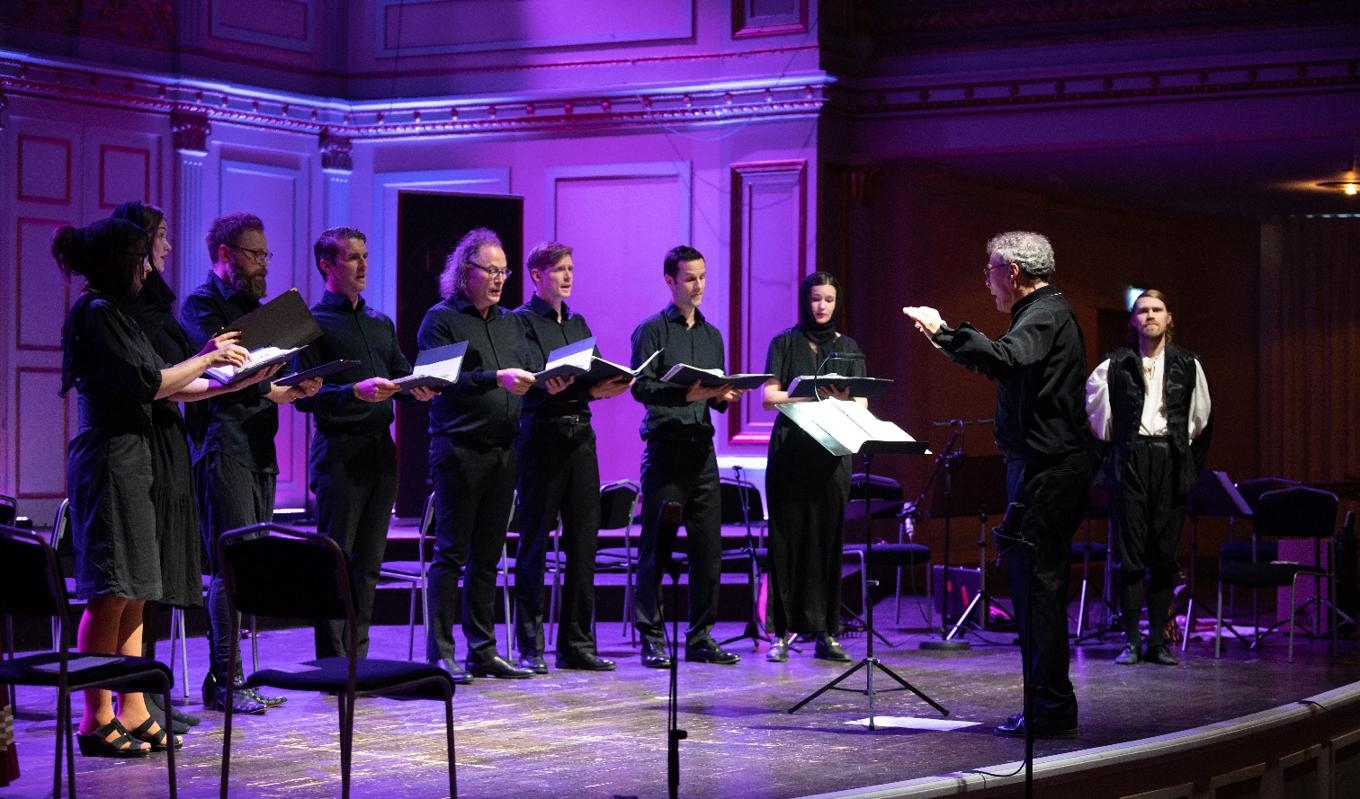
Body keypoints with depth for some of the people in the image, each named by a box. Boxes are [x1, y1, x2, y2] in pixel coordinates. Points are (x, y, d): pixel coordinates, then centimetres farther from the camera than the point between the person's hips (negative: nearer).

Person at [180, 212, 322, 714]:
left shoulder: (252, 306, 24)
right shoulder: (202, 305, -3)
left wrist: (298, 386, 0)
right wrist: (269, 390, -27)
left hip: (257, 449, 8)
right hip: (222, 446, -8)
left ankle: (229, 674, 10)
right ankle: (225, 681, -7)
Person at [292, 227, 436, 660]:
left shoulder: (381, 323, 18)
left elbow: (404, 376, 20)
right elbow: (304, 396, -11)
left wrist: (418, 391, -2)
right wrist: (355, 391, -23)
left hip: (381, 450, 7)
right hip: (339, 451, -7)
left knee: (368, 561, 9)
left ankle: (358, 659, 14)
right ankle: (332, 662, -4)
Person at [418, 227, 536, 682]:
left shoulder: (510, 323, 19)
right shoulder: (441, 320, -2)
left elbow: (525, 375, 16)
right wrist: (496, 379, -25)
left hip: (503, 452, 7)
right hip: (459, 450, -6)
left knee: (487, 555, 10)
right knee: (451, 552, -4)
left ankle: (483, 650, 14)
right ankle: (441, 653, -1)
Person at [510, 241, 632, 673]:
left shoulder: (578, 323, 20)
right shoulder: (522, 322, -1)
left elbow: (594, 378, 15)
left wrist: (609, 386, -8)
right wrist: (587, 389, -29)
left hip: (580, 435, 7)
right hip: (541, 434, -7)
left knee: (584, 538, 5)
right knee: (534, 540, -3)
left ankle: (576, 643, 11)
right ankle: (530, 647, 1)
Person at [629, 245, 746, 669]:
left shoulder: (712, 335, 18)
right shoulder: (653, 330, -1)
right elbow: (641, 386, -11)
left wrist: (723, 397, -2)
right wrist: (686, 394, -23)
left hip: (702, 447, 6)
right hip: (666, 446, -6)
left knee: (708, 546, 4)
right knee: (656, 545, -3)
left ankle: (701, 635, 11)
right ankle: (652, 637, 2)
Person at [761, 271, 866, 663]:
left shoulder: (848, 348, 13)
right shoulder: (785, 343, 7)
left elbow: (861, 404, 5)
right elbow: (769, 396, -3)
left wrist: (841, 399, -18)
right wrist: (809, 395, -19)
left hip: (832, 451, 2)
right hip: (790, 449, -2)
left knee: (828, 538, 0)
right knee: (787, 538, -3)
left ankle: (826, 633, 3)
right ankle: (782, 633, 0)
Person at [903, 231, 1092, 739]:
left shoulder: (1046, 315, -14)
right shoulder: (1047, 312, 19)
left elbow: (1003, 360, -33)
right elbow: (1010, 363, 30)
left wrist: (943, 331, -27)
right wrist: (948, 337, 28)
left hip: (1045, 469, -11)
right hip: (1048, 464, 11)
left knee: (1036, 584, -10)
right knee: (1038, 584, 12)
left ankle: (1051, 708, -9)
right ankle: (1051, 706, 17)